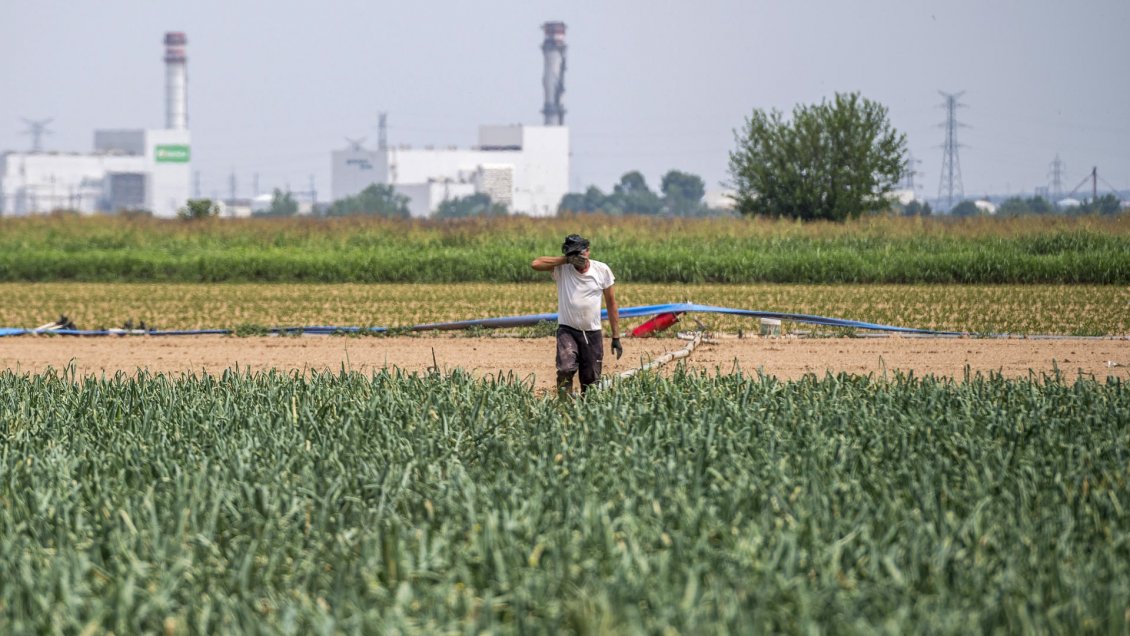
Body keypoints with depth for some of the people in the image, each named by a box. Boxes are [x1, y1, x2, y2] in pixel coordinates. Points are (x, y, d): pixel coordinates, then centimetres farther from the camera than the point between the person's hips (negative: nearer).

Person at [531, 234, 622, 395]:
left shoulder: (602, 270, -1)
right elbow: (535, 264, -21)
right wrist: (565, 260, -17)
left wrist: (616, 338, 2)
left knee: (591, 383, 4)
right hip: (567, 331, -2)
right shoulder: (562, 269, -5)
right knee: (566, 369, -25)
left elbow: (611, 303, 5)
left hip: (593, 333, 2)